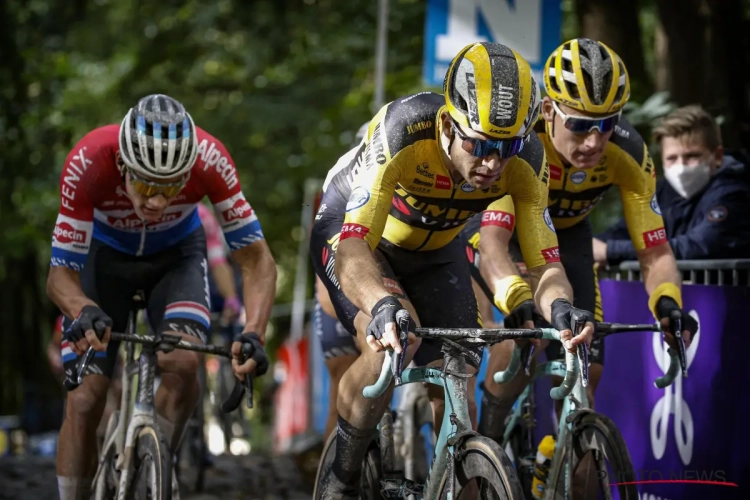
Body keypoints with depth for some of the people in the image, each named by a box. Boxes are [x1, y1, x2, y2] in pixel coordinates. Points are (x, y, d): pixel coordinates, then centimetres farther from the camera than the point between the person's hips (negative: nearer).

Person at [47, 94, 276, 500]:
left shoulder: (209, 159, -35)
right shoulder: (88, 162, -37)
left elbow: (256, 260, -28)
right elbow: (61, 274, -30)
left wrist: (253, 334, -44)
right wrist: (85, 312, -52)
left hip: (177, 253, 0)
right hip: (104, 253, 0)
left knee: (182, 361, -27)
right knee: (83, 401, -10)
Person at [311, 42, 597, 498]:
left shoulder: (525, 160, -29)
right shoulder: (404, 130, -41)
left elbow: (544, 262, -27)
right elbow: (354, 246, -47)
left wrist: (560, 306, -50)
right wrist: (383, 304, -68)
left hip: (434, 251, 4)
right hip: (351, 229, -4)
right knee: (394, 340, -30)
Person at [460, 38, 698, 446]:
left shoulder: (628, 153, -29)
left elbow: (654, 252, -25)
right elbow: (493, 243, -48)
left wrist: (668, 302, -46)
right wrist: (518, 300, -66)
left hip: (566, 233, 4)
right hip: (495, 219, -4)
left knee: (584, 375, -7)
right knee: (529, 322, -32)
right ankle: (487, 436, -11)